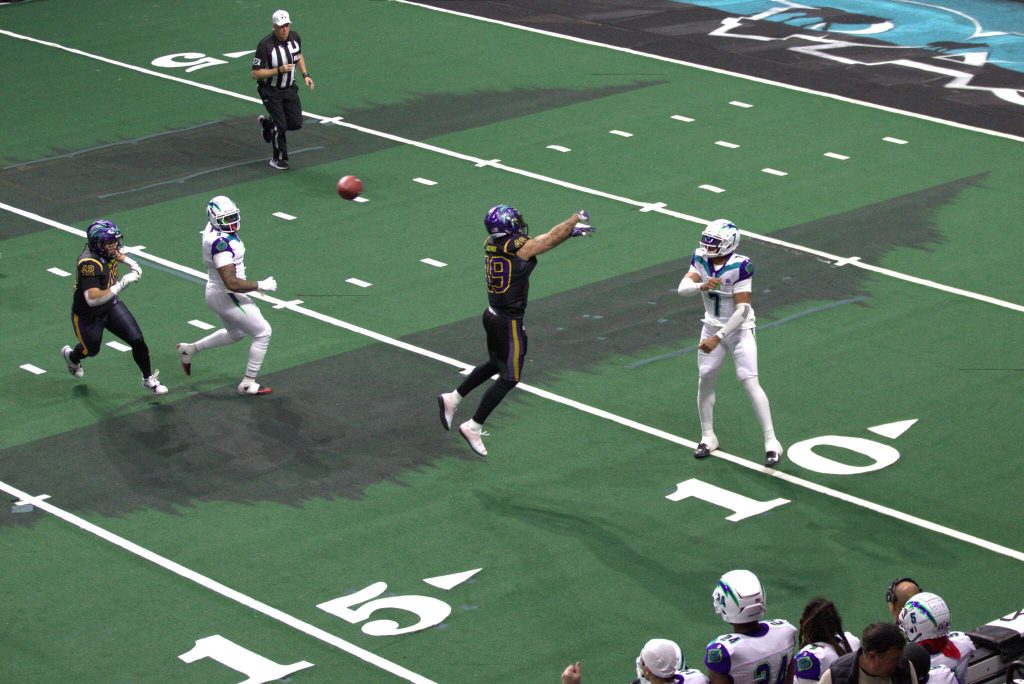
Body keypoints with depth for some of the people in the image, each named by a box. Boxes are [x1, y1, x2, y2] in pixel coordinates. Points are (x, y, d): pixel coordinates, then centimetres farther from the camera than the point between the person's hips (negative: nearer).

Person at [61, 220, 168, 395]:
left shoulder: (106, 249, -13)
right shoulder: (89, 264, -38)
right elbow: (93, 299, -46)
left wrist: (132, 264, 0)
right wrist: (121, 285, -47)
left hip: (111, 305, 6)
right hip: (88, 316, -6)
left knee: (137, 340, -4)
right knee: (91, 350, 21)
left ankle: (149, 379, 17)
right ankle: (70, 355, 57)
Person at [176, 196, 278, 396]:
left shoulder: (213, 229, -1)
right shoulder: (221, 244, -31)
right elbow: (231, 283, -32)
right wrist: (260, 285, -21)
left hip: (216, 292, 10)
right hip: (227, 297, -10)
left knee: (235, 333, 31)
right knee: (263, 333, 1)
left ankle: (190, 349, 38)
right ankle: (248, 384, 9)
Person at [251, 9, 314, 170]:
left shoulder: (294, 37, -6)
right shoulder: (265, 45, -25)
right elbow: (255, 74, -22)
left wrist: (305, 75, 6)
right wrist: (279, 70, -30)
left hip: (289, 89, 6)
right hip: (271, 91, -5)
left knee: (296, 123, 2)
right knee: (281, 126, -8)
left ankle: (267, 123, 31)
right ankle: (279, 159, 15)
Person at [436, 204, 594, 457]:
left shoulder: (491, 244, 2)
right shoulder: (519, 247, -21)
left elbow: (541, 240, 14)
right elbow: (552, 238, -8)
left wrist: (570, 231, 19)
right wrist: (577, 218, 10)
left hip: (491, 315, 8)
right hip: (509, 322, -8)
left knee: (496, 364, 29)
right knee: (509, 378, 6)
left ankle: (452, 398, 29)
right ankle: (473, 427, 8)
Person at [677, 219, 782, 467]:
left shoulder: (740, 266, -25)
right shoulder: (700, 258, -9)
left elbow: (742, 309, -25)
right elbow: (683, 288, -20)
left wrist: (717, 338, -27)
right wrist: (701, 286, -42)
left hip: (739, 329, -5)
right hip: (712, 326, 5)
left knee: (749, 382, -12)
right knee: (705, 380, 6)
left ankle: (771, 442, -6)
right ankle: (708, 437, 24)